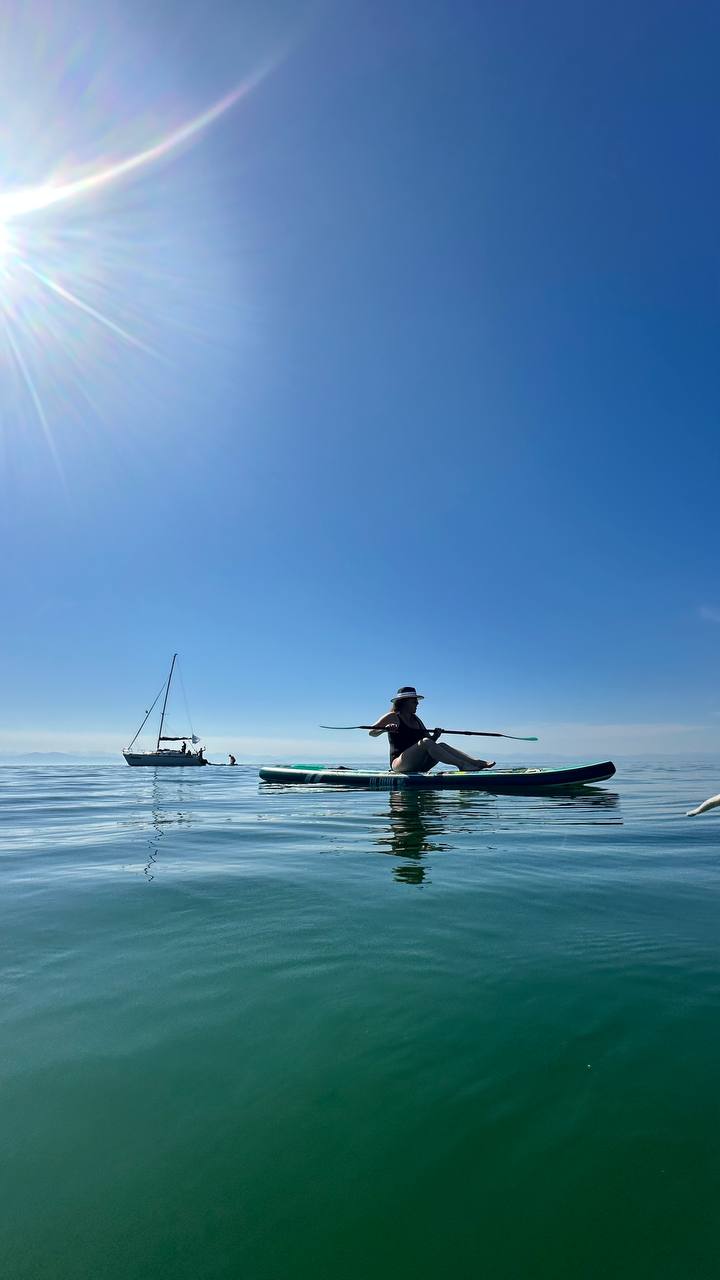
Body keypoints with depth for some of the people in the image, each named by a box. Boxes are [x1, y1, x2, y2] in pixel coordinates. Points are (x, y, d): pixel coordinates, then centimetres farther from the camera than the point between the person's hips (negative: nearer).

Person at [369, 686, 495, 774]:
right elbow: (372, 732, -11)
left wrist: (435, 736, -7)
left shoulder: (416, 719, 18)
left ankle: (478, 763, -29)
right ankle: (462, 765, -37)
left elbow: (430, 739, 15)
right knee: (425, 742, -29)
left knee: (441, 745, -16)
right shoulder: (392, 717, -2)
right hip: (399, 763, -7)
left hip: (417, 766, 7)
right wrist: (385, 729, -31)